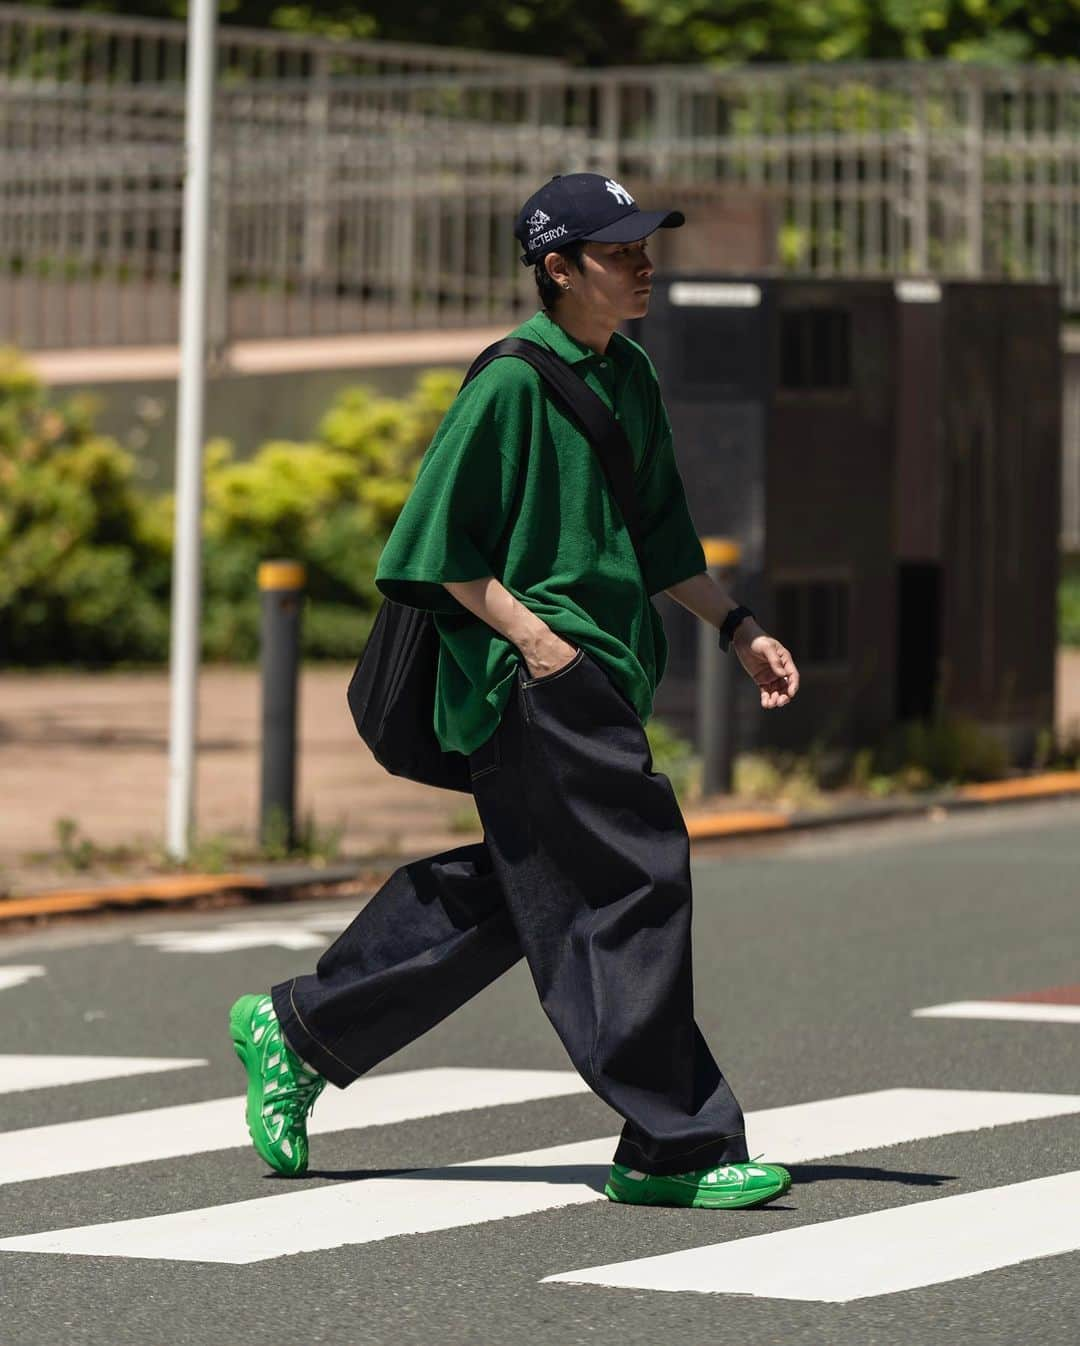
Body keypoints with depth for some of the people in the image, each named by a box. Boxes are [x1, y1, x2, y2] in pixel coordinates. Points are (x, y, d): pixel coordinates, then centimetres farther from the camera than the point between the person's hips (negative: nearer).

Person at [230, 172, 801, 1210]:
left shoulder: (628, 379, 14)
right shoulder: (512, 383, -13)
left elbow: (657, 538, 24)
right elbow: (437, 541, -13)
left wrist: (737, 629, 17)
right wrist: (531, 633, -19)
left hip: (600, 677, 10)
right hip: (533, 685, -10)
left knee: (511, 896, 13)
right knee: (632, 877, -11)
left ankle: (298, 1030, 25)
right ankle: (674, 1147, -6)